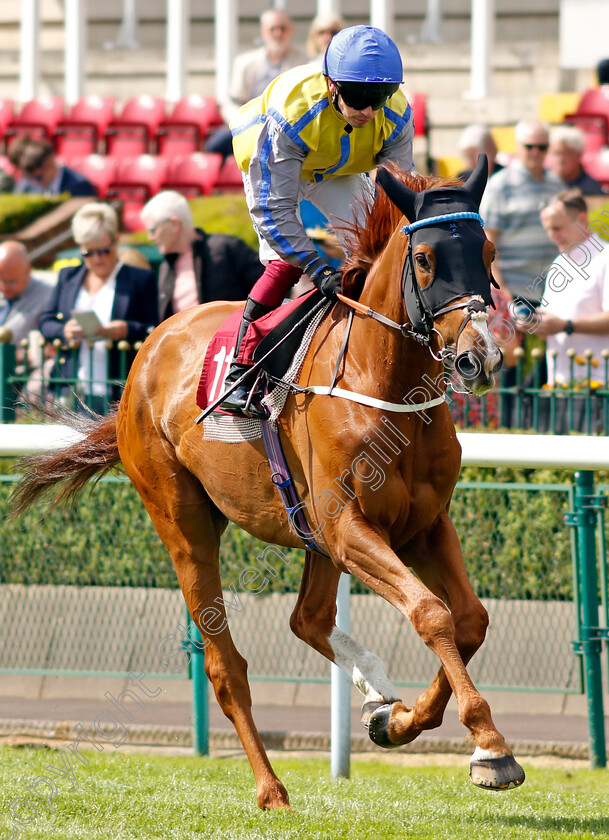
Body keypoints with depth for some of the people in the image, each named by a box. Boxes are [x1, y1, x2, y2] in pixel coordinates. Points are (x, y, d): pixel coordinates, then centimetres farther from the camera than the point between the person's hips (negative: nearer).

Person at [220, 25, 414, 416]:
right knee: (287, 261, -22)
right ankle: (240, 374, -17)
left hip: (339, 170, 4)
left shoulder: (396, 115, -32)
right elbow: (272, 209, -39)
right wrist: (319, 270, -45)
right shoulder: (290, 113, -43)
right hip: (270, 163, -4)